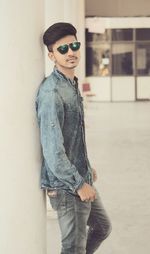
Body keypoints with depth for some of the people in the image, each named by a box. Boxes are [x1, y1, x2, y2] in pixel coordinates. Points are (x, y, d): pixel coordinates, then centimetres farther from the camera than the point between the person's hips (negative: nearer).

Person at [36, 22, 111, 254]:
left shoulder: (72, 85, 9)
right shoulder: (51, 93, -22)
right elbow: (52, 150, -26)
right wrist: (79, 184, -20)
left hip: (80, 179, 10)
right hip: (66, 186, -10)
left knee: (102, 227, 25)